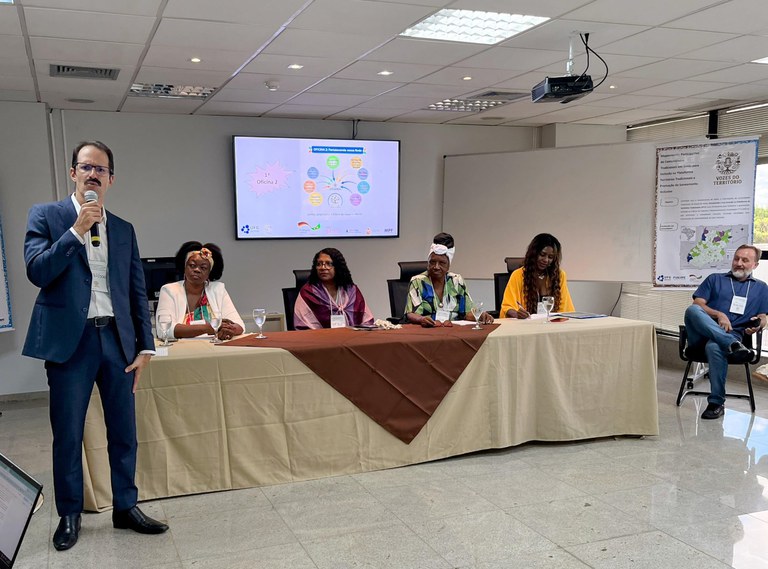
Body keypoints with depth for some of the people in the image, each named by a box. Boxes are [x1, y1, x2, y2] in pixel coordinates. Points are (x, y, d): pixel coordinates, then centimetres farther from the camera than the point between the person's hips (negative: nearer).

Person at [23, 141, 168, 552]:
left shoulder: (124, 229, 12)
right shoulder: (45, 216, 3)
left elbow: (137, 292, 11)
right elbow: (37, 272, -10)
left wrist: (145, 346, 6)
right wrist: (76, 231, -16)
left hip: (117, 339, 3)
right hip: (70, 339, -3)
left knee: (124, 432, 8)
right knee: (67, 434, 6)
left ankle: (125, 507, 23)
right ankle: (70, 515, 22)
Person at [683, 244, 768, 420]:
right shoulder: (715, 279, 22)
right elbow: (698, 304, 9)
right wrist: (719, 315, -9)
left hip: (733, 333, -1)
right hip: (701, 334, 1)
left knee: (714, 347, -40)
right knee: (692, 310, -35)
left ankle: (716, 403, -31)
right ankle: (733, 345, -47)